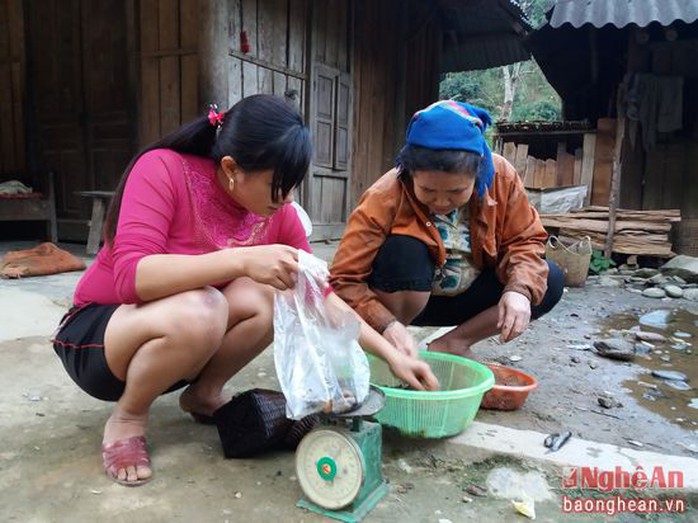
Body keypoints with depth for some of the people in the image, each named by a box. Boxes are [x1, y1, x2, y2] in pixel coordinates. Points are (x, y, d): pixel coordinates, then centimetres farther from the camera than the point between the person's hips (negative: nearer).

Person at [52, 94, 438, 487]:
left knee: (270, 295, -24)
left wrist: (392, 354, -11)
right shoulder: (163, 169, -24)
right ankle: (127, 419, -7)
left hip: (193, 343, 4)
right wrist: (242, 259, -44)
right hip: (96, 335, -4)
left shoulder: (278, 213, -11)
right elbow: (131, 277, -34)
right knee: (197, 312, -37)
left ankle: (204, 395, 2)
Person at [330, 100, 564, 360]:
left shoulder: (501, 176, -17)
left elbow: (524, 240, -7)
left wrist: (519, 290, -27)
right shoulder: (384, 198, -27)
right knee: (405, 250, -35)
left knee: (550, 281, -15)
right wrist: (388, 325, -43)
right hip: (405, 303, -4)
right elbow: (343, 280, -28)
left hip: (466, 297, 4)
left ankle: (451, 345, -5)